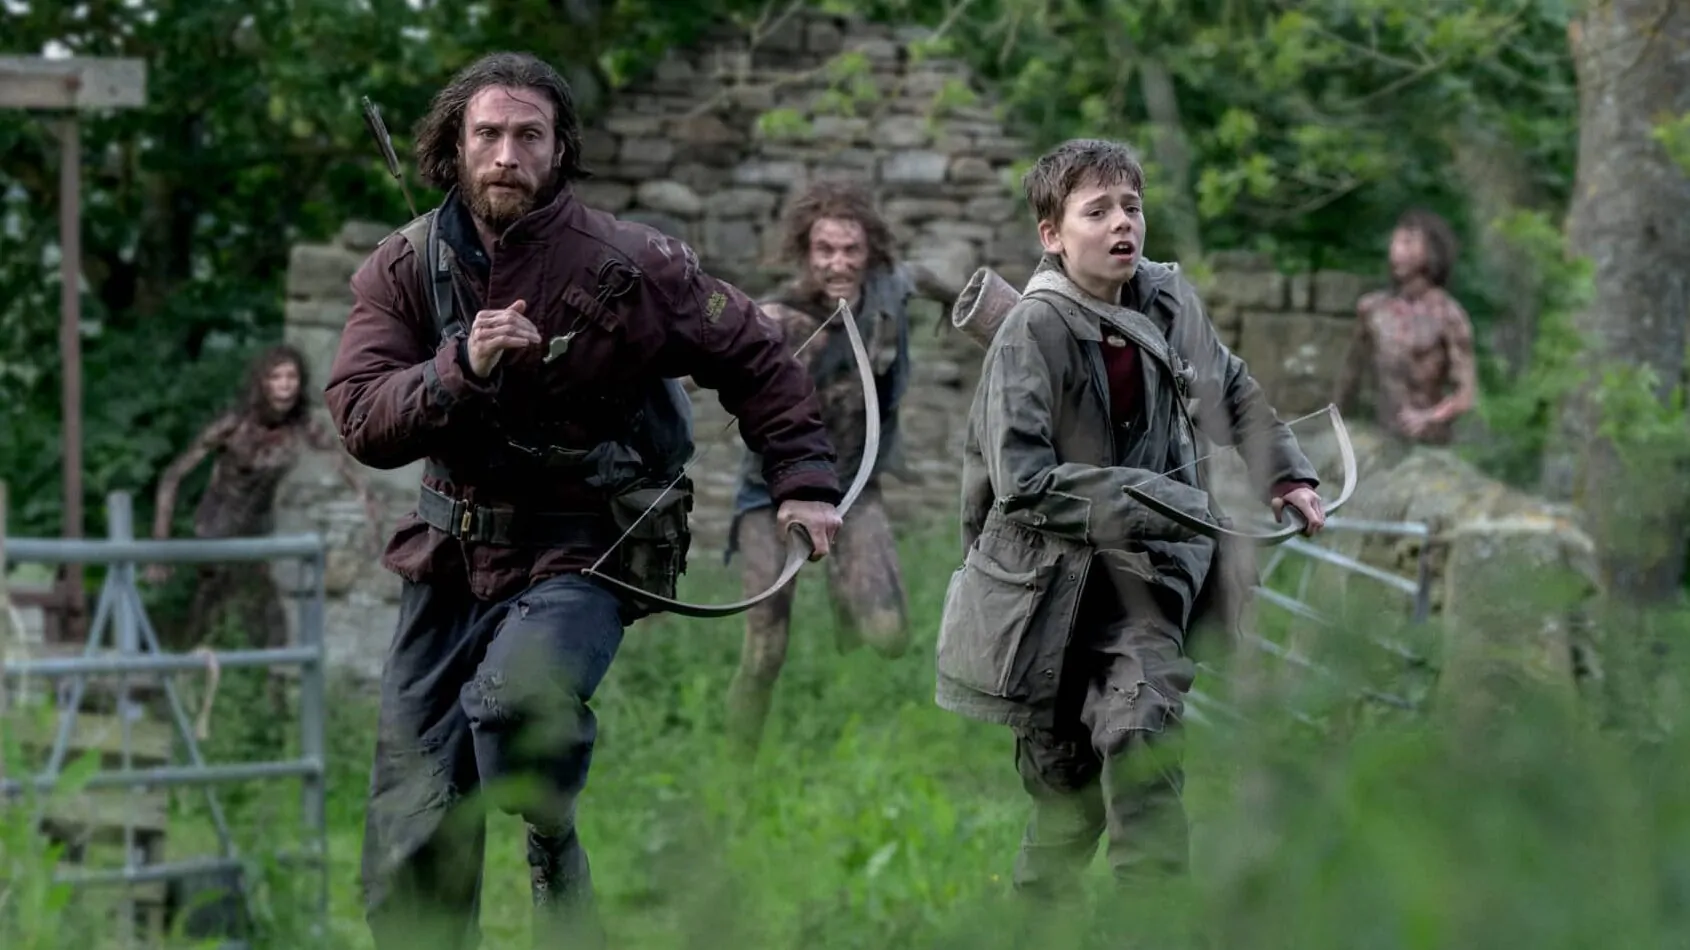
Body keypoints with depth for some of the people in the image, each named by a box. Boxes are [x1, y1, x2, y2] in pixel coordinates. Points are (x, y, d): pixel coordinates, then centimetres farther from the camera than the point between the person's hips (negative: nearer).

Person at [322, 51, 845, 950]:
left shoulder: (628, 263, -8)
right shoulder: (402, 269, -1)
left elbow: (756, 360, 4)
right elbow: (362, 421, -12)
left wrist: (802, 479, -4)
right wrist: (462, 368, -27)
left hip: (582, 558, -3)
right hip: (450, 561, 4)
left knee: (514, 699, -35)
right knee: (413, 847, 3)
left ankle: (556, 863, -5)